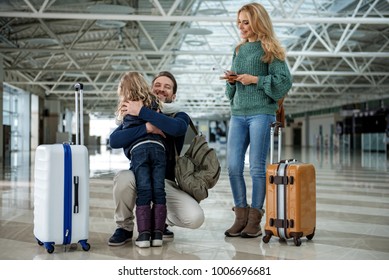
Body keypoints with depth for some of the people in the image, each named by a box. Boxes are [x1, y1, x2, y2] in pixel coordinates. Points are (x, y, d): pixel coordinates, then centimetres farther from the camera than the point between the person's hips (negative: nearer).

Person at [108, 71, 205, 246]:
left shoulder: (179, 116, 5)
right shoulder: (134, 116, 7)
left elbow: (178, 128, -24)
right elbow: (114, 141, -13)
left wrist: (142, 112, -23)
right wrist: (146, 127, -25)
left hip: (168, 181, 0)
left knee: (195, 218, -24)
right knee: (123, 178, -36)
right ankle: (124, 227, -6)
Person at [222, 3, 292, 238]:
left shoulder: (269, 49, 0)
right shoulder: (238, 50, 18)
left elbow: (285, 81, -8)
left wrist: (255, 79, -13)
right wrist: (232, 81, 3)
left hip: (261, 112, -6)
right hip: (238, 113, 6)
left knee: (257, 167, -3)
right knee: (233, 166, 0)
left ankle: (255, 220, 4)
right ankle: (241, 217, 10)